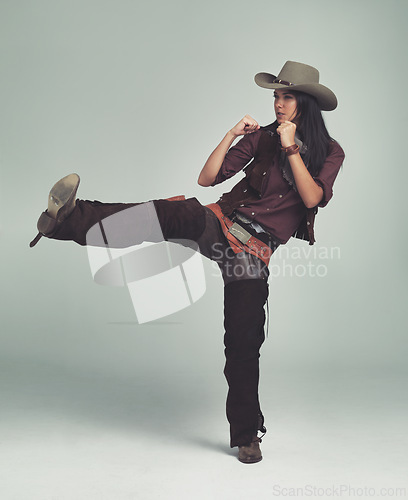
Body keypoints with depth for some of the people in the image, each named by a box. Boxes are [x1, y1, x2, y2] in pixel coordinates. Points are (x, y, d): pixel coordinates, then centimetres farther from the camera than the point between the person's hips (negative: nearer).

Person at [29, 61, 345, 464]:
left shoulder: (329, 152, 7)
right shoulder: (262, 137, 11)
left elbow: (312, 198, -12)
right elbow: (206, 178, 4)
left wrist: (291, 149, -14)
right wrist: (231, 136, -6)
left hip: (254, 251, -1)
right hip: (219, 223, 2)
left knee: (244, 342, -3)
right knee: (176, 213, -32)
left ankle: (246, 435, 15)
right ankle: (69, 218, -46)